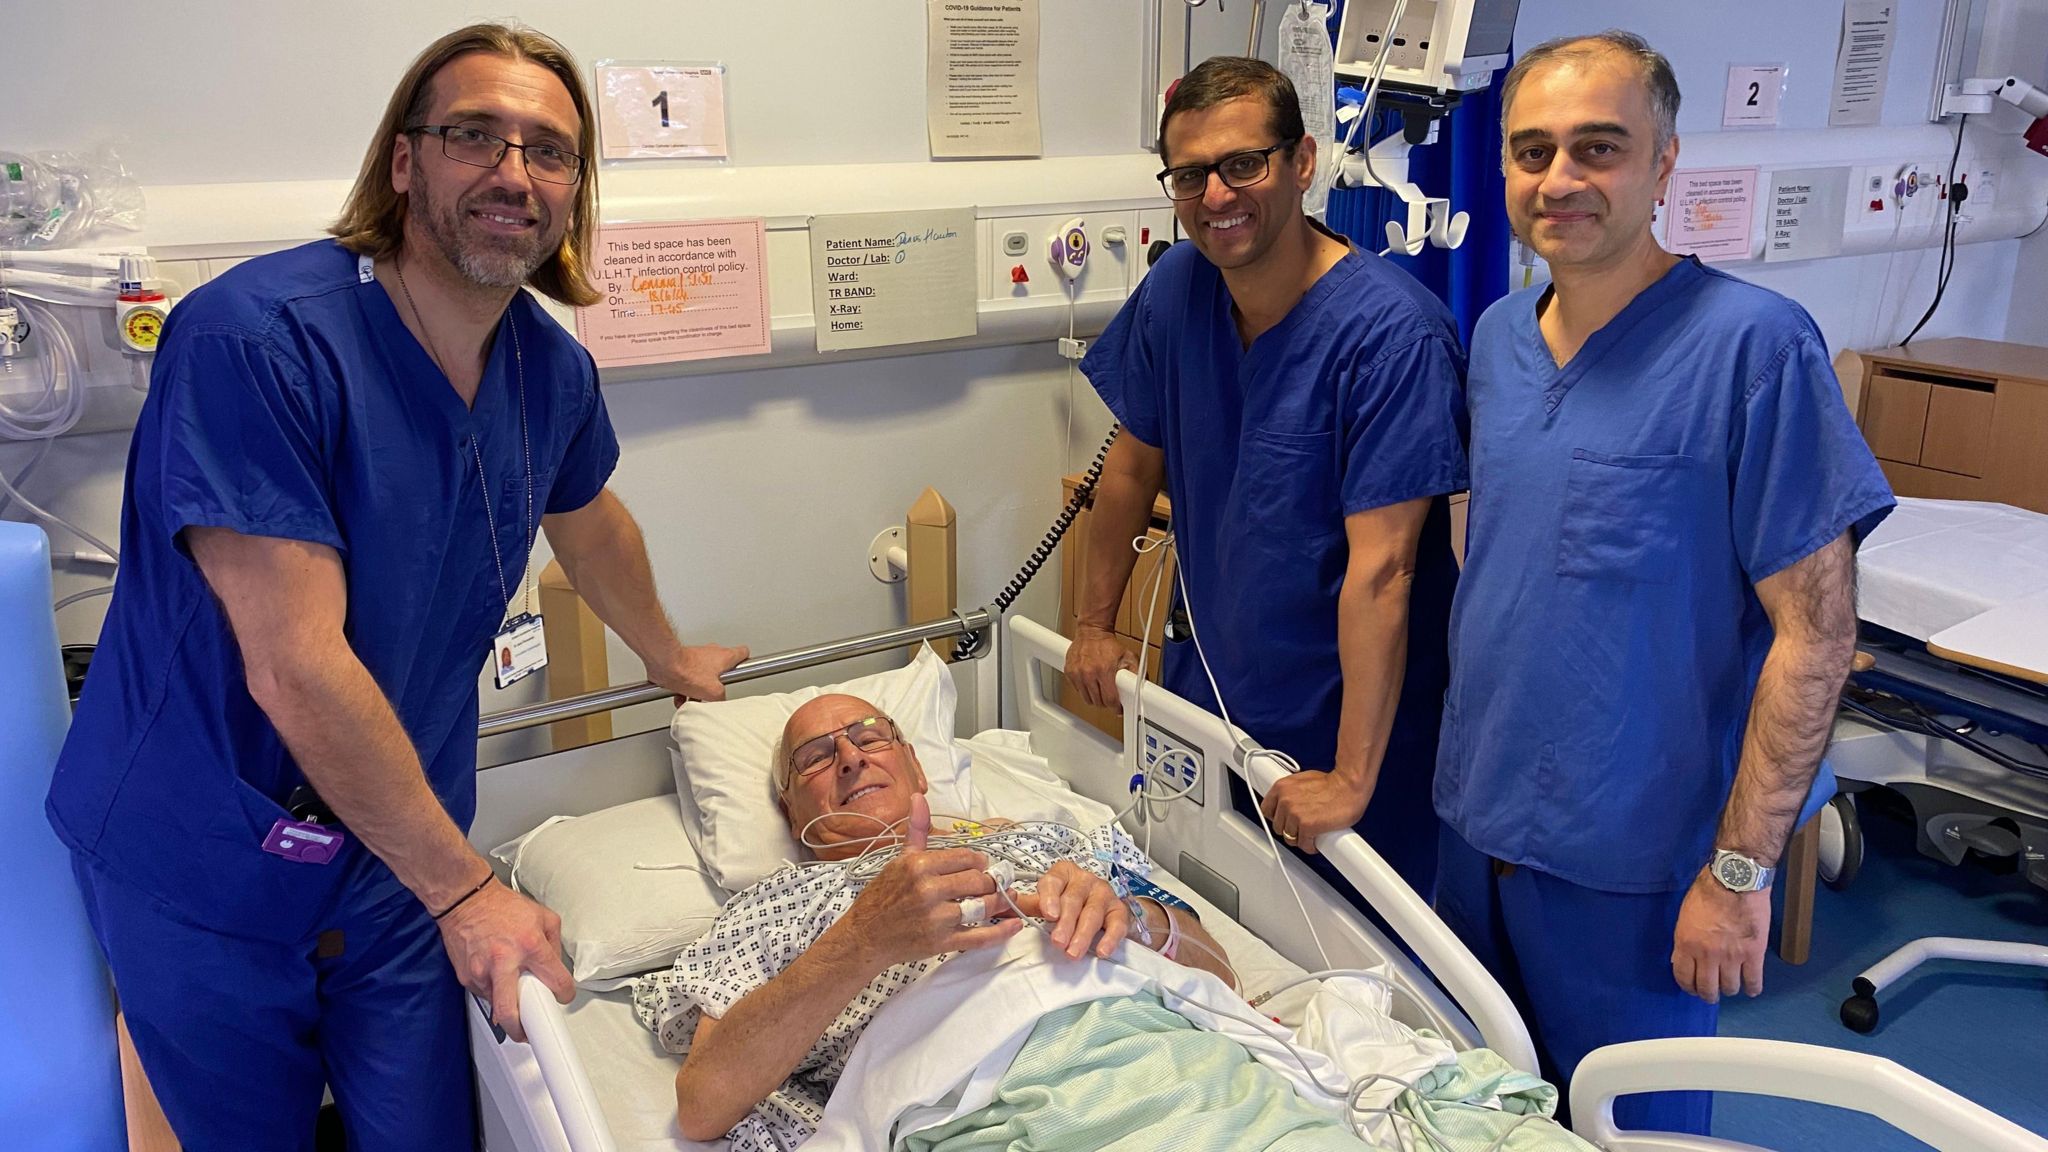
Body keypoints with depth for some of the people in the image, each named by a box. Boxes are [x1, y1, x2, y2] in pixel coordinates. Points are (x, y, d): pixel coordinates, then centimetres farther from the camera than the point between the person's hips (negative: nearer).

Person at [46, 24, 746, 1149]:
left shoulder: (552, 371, -3)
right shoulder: (254, 337, -24)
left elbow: (587, 523, 19)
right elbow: (297, 670, -27)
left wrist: (671, 660, 34)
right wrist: (464, 888, -21)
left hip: (399, 866, 5)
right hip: (205, 865, -4)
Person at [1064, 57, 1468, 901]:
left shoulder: (1391, 331, -24)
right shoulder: (1174, 291, -5)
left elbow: (1380, 568, -26)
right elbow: (1134, 463, 8)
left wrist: (1352, 777, -25)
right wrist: (1094, 625, 13)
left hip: (1348, 721, -5)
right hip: (1207, 688, 6)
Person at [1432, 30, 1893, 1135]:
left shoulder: (1754, 346, -17)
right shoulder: (1497, 336, 3)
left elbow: (1814, 632, -16)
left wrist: (1741, 871, -15)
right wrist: (1466, 761, 12)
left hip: (1633, 865, -5)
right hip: (1478, 825, 6)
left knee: (1627, 1123, 16)